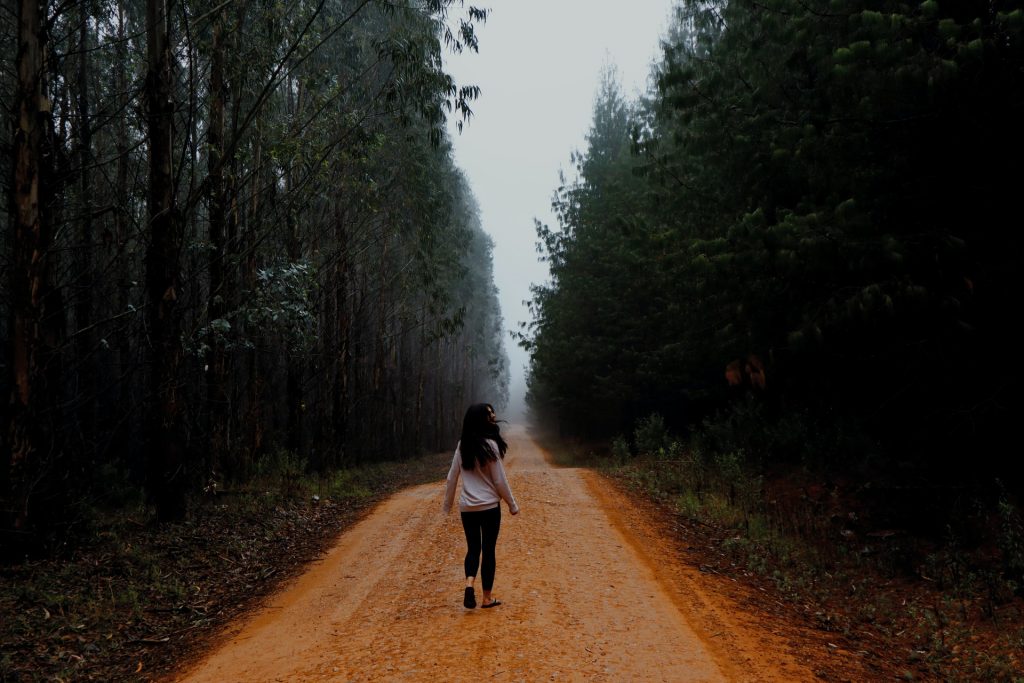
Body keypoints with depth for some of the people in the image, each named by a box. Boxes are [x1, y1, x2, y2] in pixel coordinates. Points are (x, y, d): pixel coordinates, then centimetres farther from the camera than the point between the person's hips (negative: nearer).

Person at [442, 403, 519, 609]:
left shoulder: (462, 445, 2)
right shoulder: (490, 444, -13)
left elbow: (452, 477, 7)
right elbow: (499, 480, -10)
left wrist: (447, 504, 18)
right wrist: (512, 504, 2)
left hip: (467, 507, 4)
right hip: (489, 506, -4)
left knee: (473, 548, 15)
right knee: (488, 550, 7)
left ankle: (469, 584, -9)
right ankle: (487, 598, 14)